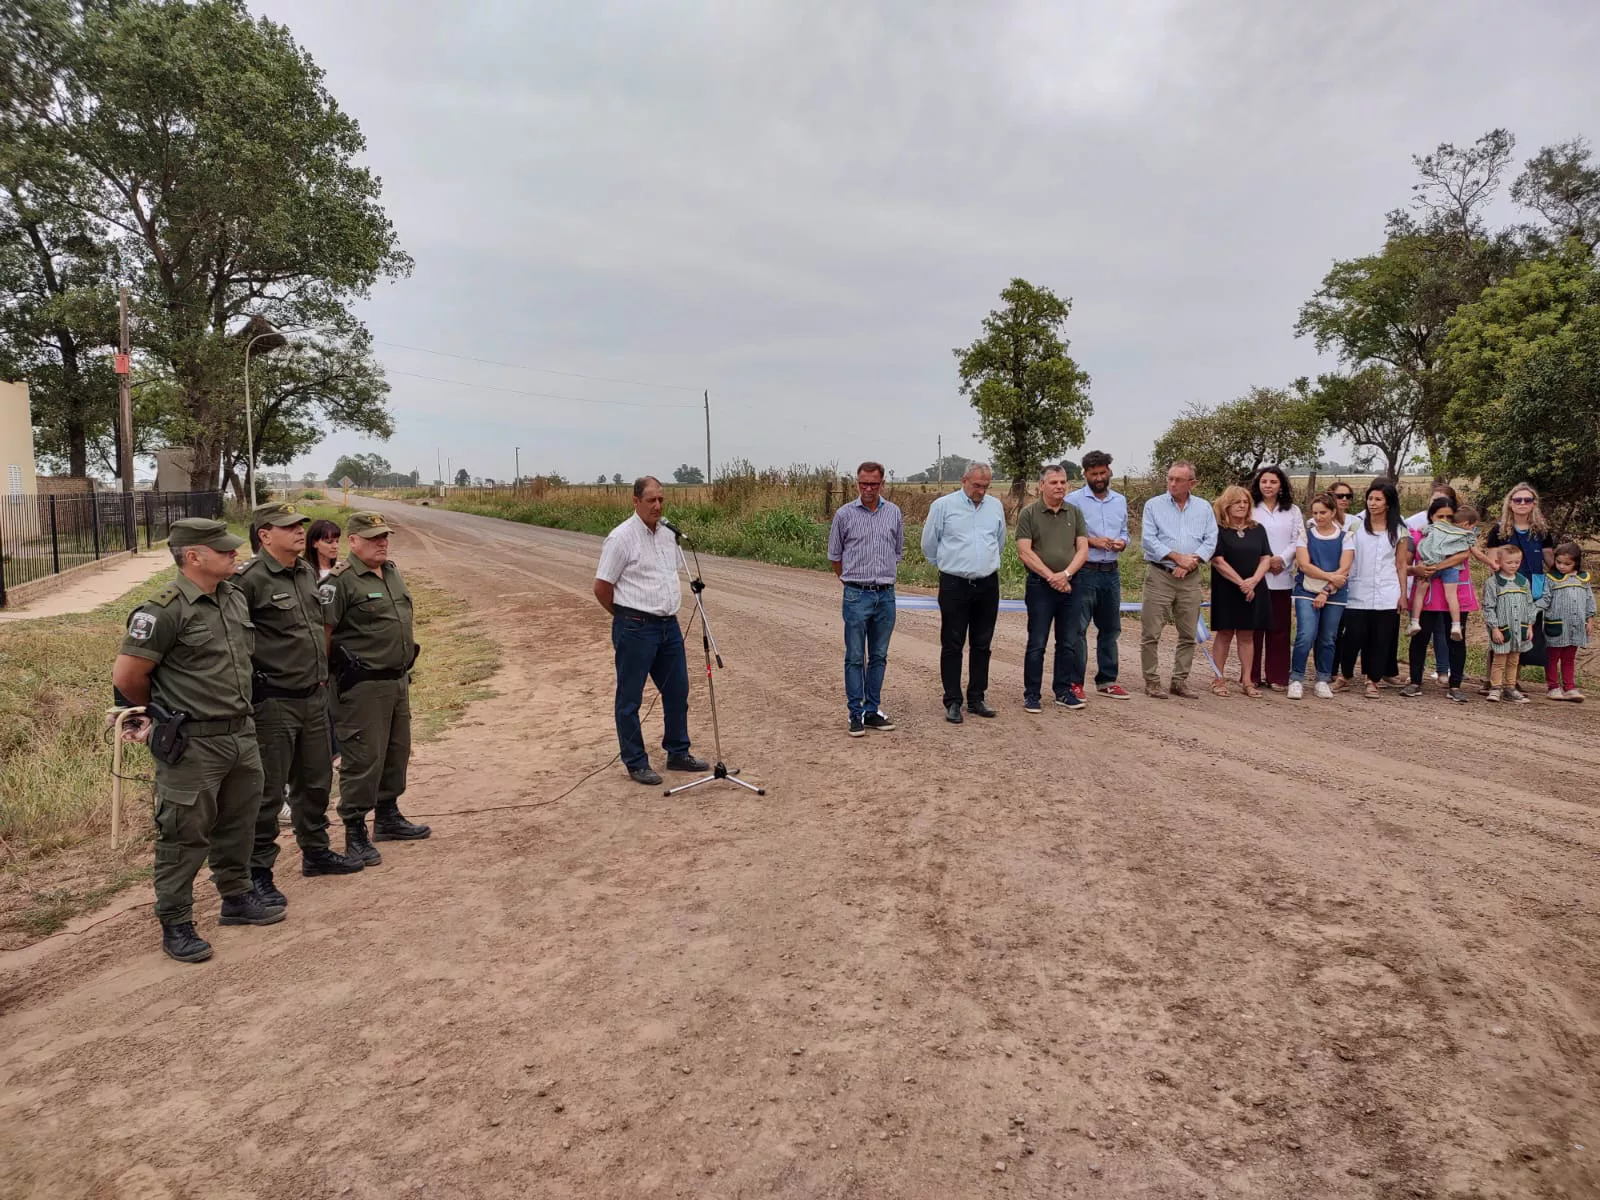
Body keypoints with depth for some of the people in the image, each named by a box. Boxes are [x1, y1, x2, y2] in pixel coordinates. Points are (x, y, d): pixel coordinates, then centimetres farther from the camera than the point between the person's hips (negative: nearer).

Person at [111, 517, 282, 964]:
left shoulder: (235, 597, 7)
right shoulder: (165, 610, -17)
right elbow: (126, 676, -14)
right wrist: (160, 714, 2)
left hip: (241, 734, 8)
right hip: (192, 744, -7)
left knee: (237, 825, 20)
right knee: (185, 835, 3)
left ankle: (237, 898, 37)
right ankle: (176, 926, 16)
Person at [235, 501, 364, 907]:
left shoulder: (307, 573, 11)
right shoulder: (249, 580, -16)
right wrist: (251, 683, -14)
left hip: (314, 697, 8)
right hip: (273, 703, -8)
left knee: (316, 782, 19)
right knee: (267, 791, 1)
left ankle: (316, 852, 35)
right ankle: (258, 873, 12)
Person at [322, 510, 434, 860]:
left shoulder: (392, 571, 11)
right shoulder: (340, 581, -15)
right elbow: (322, 631, -16)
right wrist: (327, 675, -13)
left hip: (398, 680, 9)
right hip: (362, 686, -9)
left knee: (396, 752, 18)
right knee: (363, 759, -2)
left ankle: (388, 818, 33)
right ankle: (354, 834, 9)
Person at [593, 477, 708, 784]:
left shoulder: (668, 534, 9)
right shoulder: (621, 537, -13)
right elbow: (602, 587, -10)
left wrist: (669, 610, 16)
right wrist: (627, 616, 2)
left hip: (669, 625, 7)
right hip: (636, 629, -7)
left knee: (677, 691, 14)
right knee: (629, 699, 3)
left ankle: (678, 753, 27)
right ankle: (636, 764, 13)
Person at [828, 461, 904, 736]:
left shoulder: (893, 512, 5)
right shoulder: (845, 514, -2)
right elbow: (834, 556, 8)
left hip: (886, 595, 3)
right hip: (856, 595, -3)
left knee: (879, 656, 9)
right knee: (855, 657, 0)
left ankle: (873, 710, 17)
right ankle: (856, 713, 7)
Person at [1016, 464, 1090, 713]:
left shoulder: (1075, 512, 8)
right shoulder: (1028, 514, -3)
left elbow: (1083, 549, 3)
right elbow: (1024, 552, -9)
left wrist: (1066, 574, -13)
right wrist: (1051, 576, -14)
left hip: (1071, 584, 4)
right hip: (1040, 586, -3)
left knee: (1069, 643, 8)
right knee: (1037, 643, 0)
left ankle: (1063, 691, 20)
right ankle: (1031, 695, 8)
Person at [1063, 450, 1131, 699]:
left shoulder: (1120, 501, 13)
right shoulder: (1074, 500, -5)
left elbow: (1124, 531, 19)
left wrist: (1122, 542, -3)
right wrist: (1091, 541, -17)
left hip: (1112, 573, 6)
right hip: (1084, 573, -6)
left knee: (1110, 629, 12)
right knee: (1077, 629, -4)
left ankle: (1107, 681, 23)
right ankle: (1075, 682, 3)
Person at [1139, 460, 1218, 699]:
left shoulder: (1204, 508, 10)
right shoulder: (1153, 505, 2)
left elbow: (1210, 541, 2)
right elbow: (1148, 540, -8)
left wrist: (1191, 562, -13)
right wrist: (1178, 557, -14)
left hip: (1190, 579, 3)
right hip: (1159, 575, -3)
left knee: (1188, 635, 7)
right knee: (1151, 634, -4)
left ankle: (1180, 681, 17)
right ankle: (1152, 681, 6)